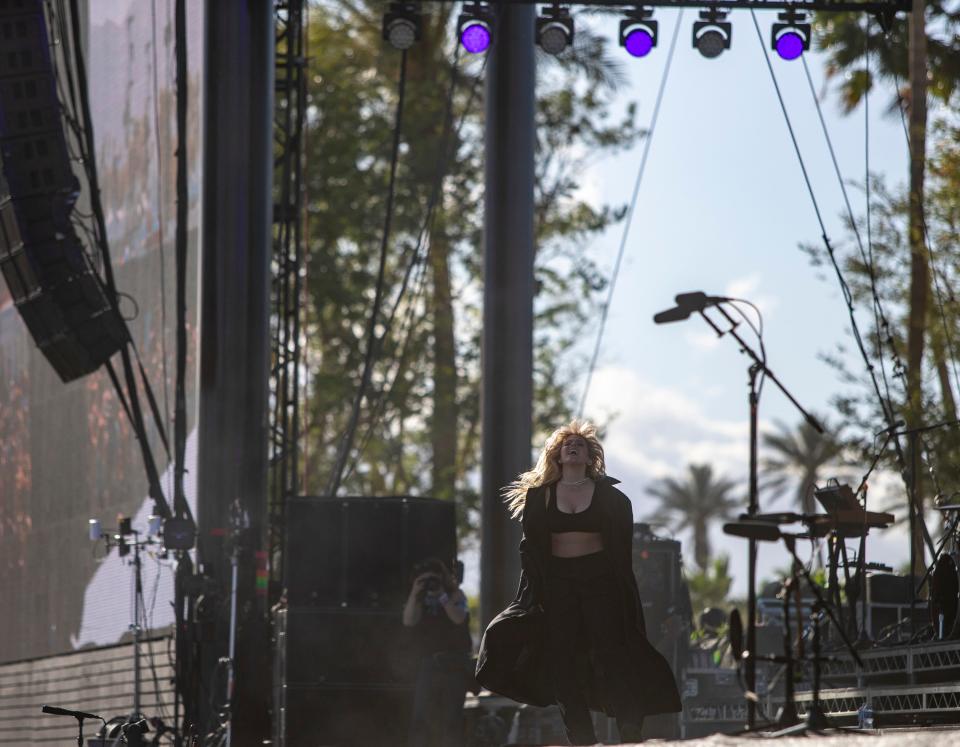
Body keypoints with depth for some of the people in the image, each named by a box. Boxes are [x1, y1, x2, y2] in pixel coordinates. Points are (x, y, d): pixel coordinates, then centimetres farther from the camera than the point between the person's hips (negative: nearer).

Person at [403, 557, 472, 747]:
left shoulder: (455, 596, 7)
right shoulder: (418, 600, 12)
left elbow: (459, 618, -11)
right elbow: (408, 621, -6)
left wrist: (442, 595, -13)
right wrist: (415, 594, -12)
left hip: (454, 665, -1)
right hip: (427, 665, 1)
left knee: (451, 716, -3)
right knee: (421, 717, -8)